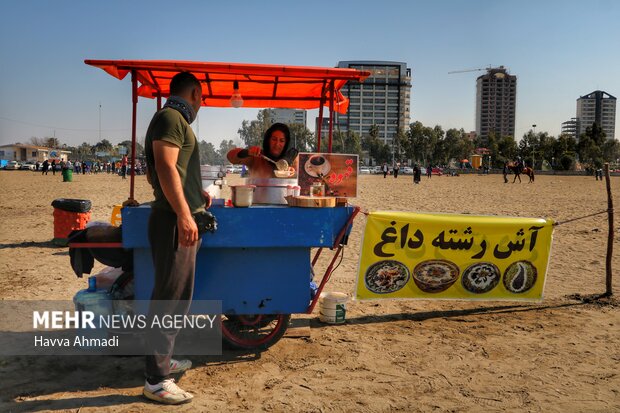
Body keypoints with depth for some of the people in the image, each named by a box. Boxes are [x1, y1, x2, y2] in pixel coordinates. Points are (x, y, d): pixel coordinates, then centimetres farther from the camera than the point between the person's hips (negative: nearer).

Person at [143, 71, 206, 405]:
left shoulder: (174, 119, 22)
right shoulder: (171, 117, -9)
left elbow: (155, 174, 26)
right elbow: (166, 167, -21)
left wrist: (195, 195, 36)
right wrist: (183, 214, -26)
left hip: (179, 220, 11)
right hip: (175, 221, -11)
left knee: (177, 297, 18)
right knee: (170, 298, -7)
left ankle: (163, 360, 30)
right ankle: (156, 381, 0)